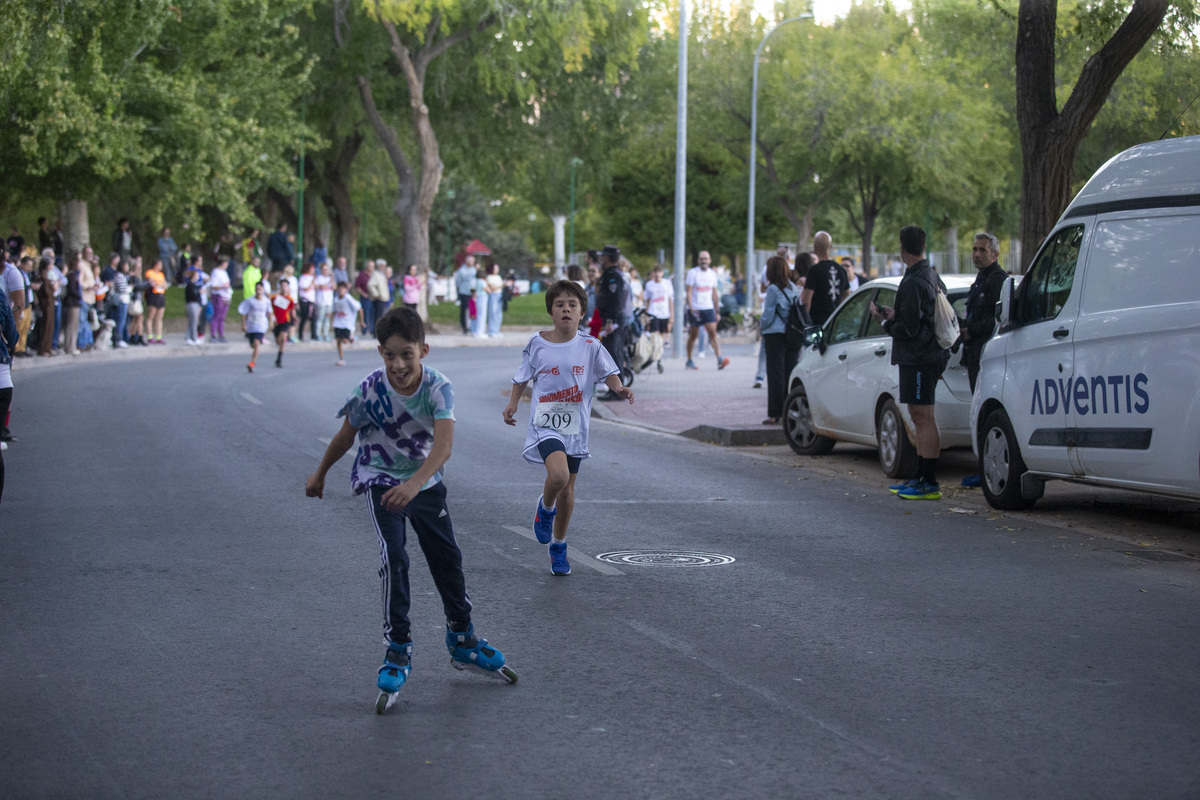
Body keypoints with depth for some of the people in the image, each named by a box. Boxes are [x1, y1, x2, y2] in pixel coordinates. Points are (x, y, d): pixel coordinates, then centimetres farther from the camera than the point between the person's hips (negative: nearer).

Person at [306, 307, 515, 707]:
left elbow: (443, 445, -36)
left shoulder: (438, 387, -23)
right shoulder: (368, 391, -23)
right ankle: (398, 650, -11)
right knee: (393, 556, -20)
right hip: (380, 480, -2)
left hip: (425, 482, 2)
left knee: (447, 557, 11)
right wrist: (319, 475, 9)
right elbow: (344, 437, -5)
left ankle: (462, 640, 32)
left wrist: (413, 485, -51)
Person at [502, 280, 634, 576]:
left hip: (575, 427, 2)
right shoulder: (537, 344, -2)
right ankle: (545, 508, 7)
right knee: (558, 474, -28)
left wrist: (620, 389, -21)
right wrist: (512, 404, -2)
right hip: (545, 423, -2)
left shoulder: (590, 346, -3)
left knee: (567, 490, 10)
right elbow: (523, 377, 10)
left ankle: (558, 547, 31)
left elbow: (608, 374, 0)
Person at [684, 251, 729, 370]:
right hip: (695, 308, -3)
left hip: (708, 308, 3)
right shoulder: (692, 273, -4)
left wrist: (717, 312, 14)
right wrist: (691, 308, -19)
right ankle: (689, 361, 19)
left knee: (713, 333, -10)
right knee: (693, 335, 5)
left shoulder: (713, 274, 10)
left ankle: (719, 360, -20)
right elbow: (689, 292, -8)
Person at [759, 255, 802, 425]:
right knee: (790, 374, 8)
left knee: (775, 375, -3)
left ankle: (775, 414, -4)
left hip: (775, 335, -6)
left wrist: (761, 326, 10)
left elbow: (768, 316, -10)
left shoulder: (773, 289, -10)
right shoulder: (793, 288, 8)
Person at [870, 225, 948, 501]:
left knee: (924, 417, -9)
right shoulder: (932, 277, 14)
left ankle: (930, 483, -9)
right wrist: (894, 315, 16)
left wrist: (887, 321, -3)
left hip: (918, 358, -10)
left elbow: (909, 329, -20)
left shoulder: (912, 283, -18)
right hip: (931, 352, 10)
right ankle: (920, 478, 22)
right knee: (920, 418, 15)